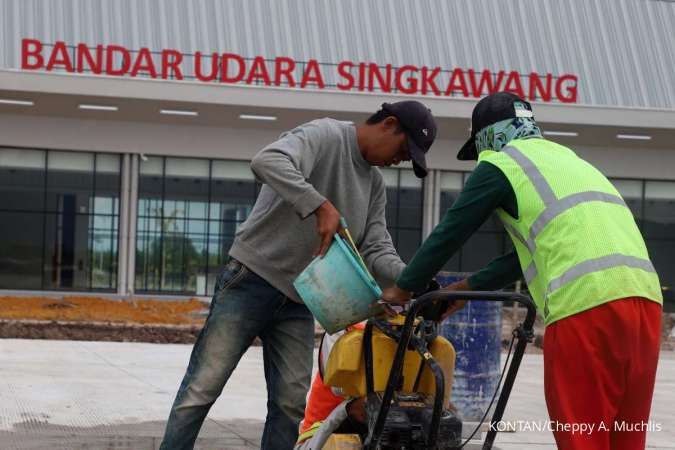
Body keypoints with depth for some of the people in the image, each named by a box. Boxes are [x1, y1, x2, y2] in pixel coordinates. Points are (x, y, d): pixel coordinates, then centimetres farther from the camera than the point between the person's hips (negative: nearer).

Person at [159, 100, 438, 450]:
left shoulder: (374, 185, 14)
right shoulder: (325, 135, -12)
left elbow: (377, 251, 8)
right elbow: (267, 161, -30)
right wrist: (321, 207, -38)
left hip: (299, 300, 8)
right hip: (253, 280, -8)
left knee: (291, 404, 1)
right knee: (203, 387, -6)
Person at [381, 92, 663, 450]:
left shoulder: (500, 164, 8)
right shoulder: (561, 156, 30)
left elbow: (449, 233, 11)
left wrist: (403, 289, 24)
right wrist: (468, 287, 38)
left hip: (585, 303, -7)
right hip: (643, 296, 8)